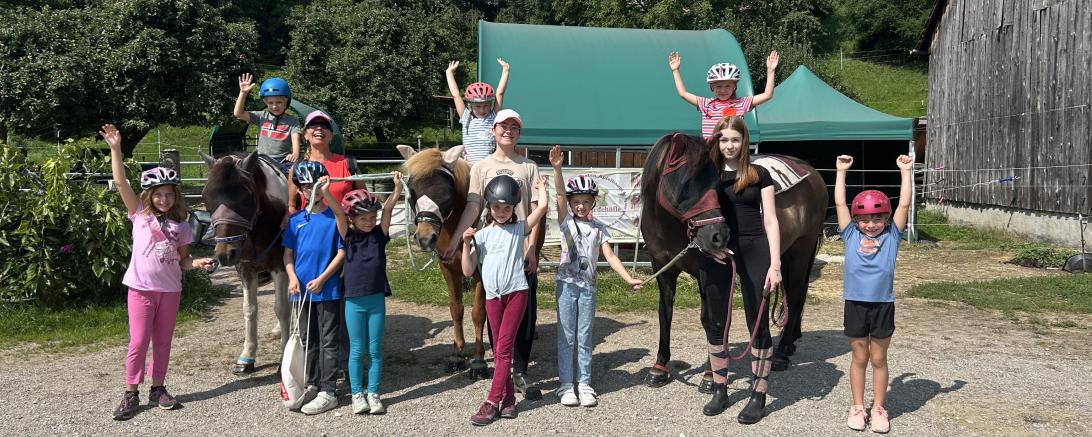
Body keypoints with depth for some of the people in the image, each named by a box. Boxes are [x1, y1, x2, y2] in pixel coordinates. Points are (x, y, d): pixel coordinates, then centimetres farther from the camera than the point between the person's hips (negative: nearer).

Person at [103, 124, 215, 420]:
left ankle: (158, 389, 23)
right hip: (142, 287, -3)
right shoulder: (140, 214, 0)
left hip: (170, 288, 3)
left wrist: (196, 263, -10)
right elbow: (120, 182, -9)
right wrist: (115, 148, -16)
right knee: (139, 342, -1)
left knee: (163, 341, 11)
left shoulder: (181, 225, 6)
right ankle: (131, 394, 10)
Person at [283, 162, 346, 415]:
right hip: (301, 290, 5)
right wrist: (292, 277, -9)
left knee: (328, 342, 1)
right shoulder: (295, 220, 7)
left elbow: (342, 252, -9)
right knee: (307, 341, 16)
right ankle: (312, 385, 30)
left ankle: (328, 392, 6)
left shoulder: (335, 217, -6)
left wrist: (322, 279, -15)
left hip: (328, 290, -5)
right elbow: (288, 253, 8)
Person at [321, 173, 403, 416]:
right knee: (357, 350, 7)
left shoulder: (380, 234, 3)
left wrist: (397, 187, -18)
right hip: (354, 300, -1)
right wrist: (326, 192, -25)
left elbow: (388, 208, -7)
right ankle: (357, 395, 17)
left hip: (377, 299, 1)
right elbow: (338, 213, -13)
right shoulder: (348, 236, 0)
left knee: (375, 349, 8)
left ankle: (373, 394, 18)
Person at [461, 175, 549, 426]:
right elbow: (468, 271, 5)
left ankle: (492, 402, -4)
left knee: (504, 348, -5)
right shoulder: (481, 235, 9)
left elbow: (542, 207, -7)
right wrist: (466, 244, -6)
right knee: (498, 350, 8)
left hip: (516, 292, -3)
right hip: (493, 296, 3)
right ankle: (508, 396, 18)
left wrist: (540, 188, 11)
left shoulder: (519, 229, 6)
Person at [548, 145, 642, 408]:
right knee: (566, 337, 3)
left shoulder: (599, 228, 6)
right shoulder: (566, 221, 0)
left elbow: (610, 256, 0)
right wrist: (557, 168, -31)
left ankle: (584, 384, 17)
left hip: (588, 287, 2)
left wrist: (628, 279, -12)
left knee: (585, 337, 9)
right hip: (566, 284, -2)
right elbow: (560, 194, -16)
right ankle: (566, 385, 10)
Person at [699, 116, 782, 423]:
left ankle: (758, 395, 12)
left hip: (753, 251, -2)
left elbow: (770, 221, -2)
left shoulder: (759, 175, 2)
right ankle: (720, 390, 23)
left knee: (758, 322, 3)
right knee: (715, 322, 9)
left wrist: (775, 263, -9)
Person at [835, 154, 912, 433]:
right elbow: (840, 203, 1)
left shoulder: (892, 236, 2)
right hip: (855, 304, 0)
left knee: (878, 359, 11)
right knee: (859, 358, 11)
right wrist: (841, 171, 3)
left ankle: (878, 409, 21)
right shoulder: (851, 236, 2)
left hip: (883, 305, 0)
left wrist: (905, 171, -1)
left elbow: (904, 205, -1)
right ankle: (857, 407, 21)